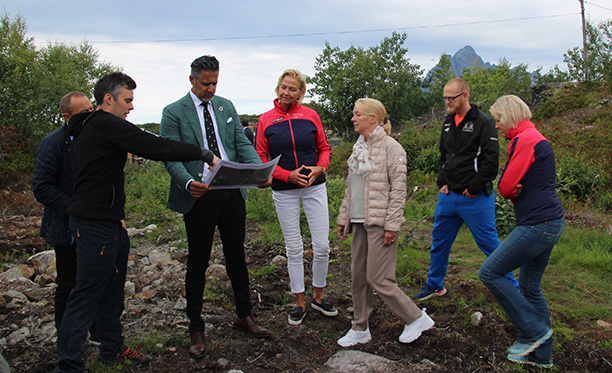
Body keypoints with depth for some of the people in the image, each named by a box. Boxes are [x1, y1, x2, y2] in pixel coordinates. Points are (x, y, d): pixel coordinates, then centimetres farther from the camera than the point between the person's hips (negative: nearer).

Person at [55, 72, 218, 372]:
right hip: (95, 225, -10)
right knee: (86, 293, -3)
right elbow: (156, 148, -22)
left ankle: (112, 348, 32)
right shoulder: (107, 125, -16)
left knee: (111, 289, 18)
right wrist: (204, 154, -15)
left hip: (109, 222, 10)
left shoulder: (90, 127, 17)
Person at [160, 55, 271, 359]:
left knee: (237, 256, 15)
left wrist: (260, 170, -12)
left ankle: (244, 317, 32)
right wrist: (188, 182, -29)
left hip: (233, 194, 4)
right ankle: (196, 329, 21)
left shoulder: (226, 106, 10)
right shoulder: (174, 112, -4)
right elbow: (171, 157, -10)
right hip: (200, 197, -4)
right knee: (198, 263, 6)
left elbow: (242, 143, 7)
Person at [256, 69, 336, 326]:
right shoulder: (266, 120, -1)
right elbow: (261, 158, 1)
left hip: (315, 188, 1)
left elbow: (324, 148, 9)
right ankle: (300, 302, 21)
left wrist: (320, 168, -12)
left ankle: (318, 296, 23)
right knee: (294, 249, 7)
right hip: (284, 192, 0)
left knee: (322, 246, 1)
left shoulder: (310, 115, 0)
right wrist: (287, 175, -12)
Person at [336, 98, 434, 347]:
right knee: (358, 277, 11)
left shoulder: (390, 147, -9)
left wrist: (391, 226, -17)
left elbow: (398, 189, -13)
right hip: (359, 222, 8)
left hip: (379, 222, -8)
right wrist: (343, 218, 17)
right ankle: (360, 329, 24)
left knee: (378, 279, -5)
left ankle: (417, 319, 13)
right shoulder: (358, 147, 15)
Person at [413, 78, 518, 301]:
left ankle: (511, 286, 18)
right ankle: (434, 286, 31)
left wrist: (473, 188, -14)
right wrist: (442, 182, 8)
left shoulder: (484, 123, -10)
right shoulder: (448, 123, 13)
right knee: (439, 241, 15)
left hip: (475, 199, -7)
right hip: (448, 196, 7)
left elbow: (491, 161, -15)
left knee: (489, 243, 1)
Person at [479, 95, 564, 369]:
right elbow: (510, 187, 14)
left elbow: (505, 187, -15)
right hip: (550, 222, 10)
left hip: (538, 224, -10)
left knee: (489, 273, -6)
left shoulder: (524, 140, -14)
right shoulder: (537, 138, 19)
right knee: (530, 287, 15)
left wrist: (512, 191, 5)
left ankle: (535, 330, 3)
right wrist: (516, 192, -6)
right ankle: (541, 354, 24)